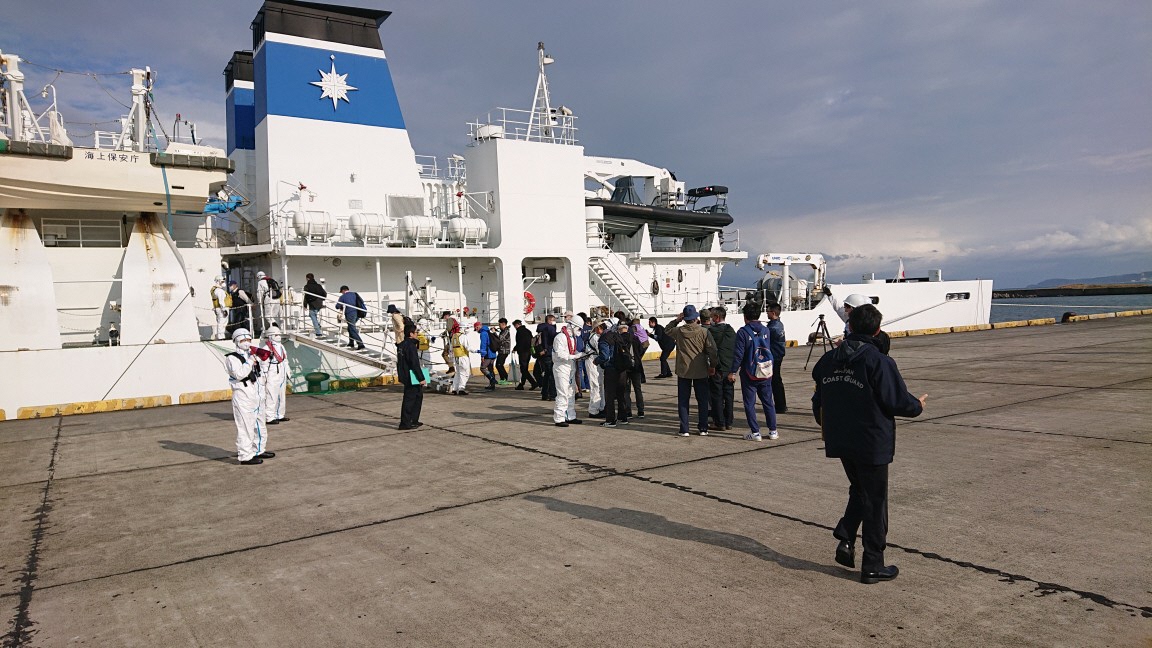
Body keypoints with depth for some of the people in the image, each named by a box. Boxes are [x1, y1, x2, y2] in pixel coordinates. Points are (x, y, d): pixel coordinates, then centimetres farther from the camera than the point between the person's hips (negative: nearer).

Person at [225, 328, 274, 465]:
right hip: (243, 397, -9)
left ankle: (258, 450, 30)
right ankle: (245, 456, -4)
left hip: (256, 396, 9)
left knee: (259, 425, 17)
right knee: (245, 427, -9)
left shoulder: (252, 355, 19)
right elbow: (239, 374, -25)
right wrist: (251, 360, -22)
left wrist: (261, 394, 22)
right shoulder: (232, 358, -8)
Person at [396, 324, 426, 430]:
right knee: (409, 399, -4)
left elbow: (399, 362, 19)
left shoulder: (401, 345, 12)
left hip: (405, 376, 10)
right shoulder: (411, 346, -18)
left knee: (418, 396, 19)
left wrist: (401, 375, 26)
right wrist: (421, 378, -18)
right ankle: (405, 423, -1)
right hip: (412, 378, -10)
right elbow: (415, 364, -21)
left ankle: (414, 421, 24)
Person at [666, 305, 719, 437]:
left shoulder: (678, 331, -4)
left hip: (683, 371, 1)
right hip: (701, 371, -1)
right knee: (702, 400, 11)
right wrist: (713, 365, 4)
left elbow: (667, 330, 18)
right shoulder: (703, 332, -8)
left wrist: (676, 320, 14)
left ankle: (684, 429, 6)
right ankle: (703, 428, 13)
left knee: (683, 401, 7)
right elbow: (712, 349, -7)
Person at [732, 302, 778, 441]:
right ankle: (773, 431, 16)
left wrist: (733, 372, -7)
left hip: (749, 373, -4)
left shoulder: (743, 332, -12)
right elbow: (769, 350, 12)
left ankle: (755, 432, 4)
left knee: (749, 403, 4)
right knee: (768, 402, 13)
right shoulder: (766, 330, 2)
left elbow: (738, 354, -13)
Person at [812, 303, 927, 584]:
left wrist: (827, 427, 29)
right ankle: (873, 566, 14)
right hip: (872, 443, -6)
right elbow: (898, 401, -14)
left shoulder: (828, 360, 2)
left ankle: (845, 540, 9)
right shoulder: (879, 362, -17)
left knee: (859, 491, 24)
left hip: (839, 442, 6)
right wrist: (918, 405, 9)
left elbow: (818, 402, 11)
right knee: (875, 502, 7)